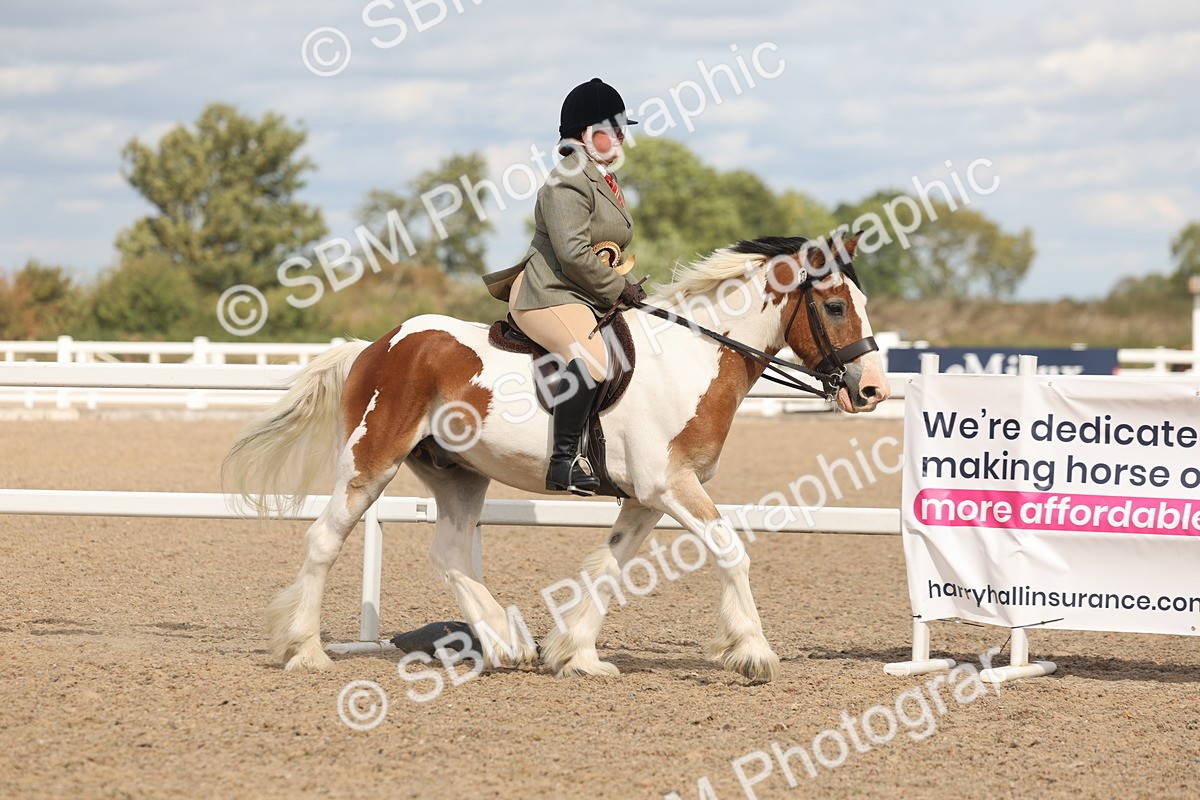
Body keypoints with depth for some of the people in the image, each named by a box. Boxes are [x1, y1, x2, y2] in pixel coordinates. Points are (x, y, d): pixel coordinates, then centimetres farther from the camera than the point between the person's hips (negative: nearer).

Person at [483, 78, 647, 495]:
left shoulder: (604, 181, 21)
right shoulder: (569, 180, -11)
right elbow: (573, 253, -20)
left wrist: (624, 289, 15)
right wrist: (619, 288, -13)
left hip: (589, 299, 11)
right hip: (548, 295, -11)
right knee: (590, 356, -34)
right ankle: (563, 462, -36)